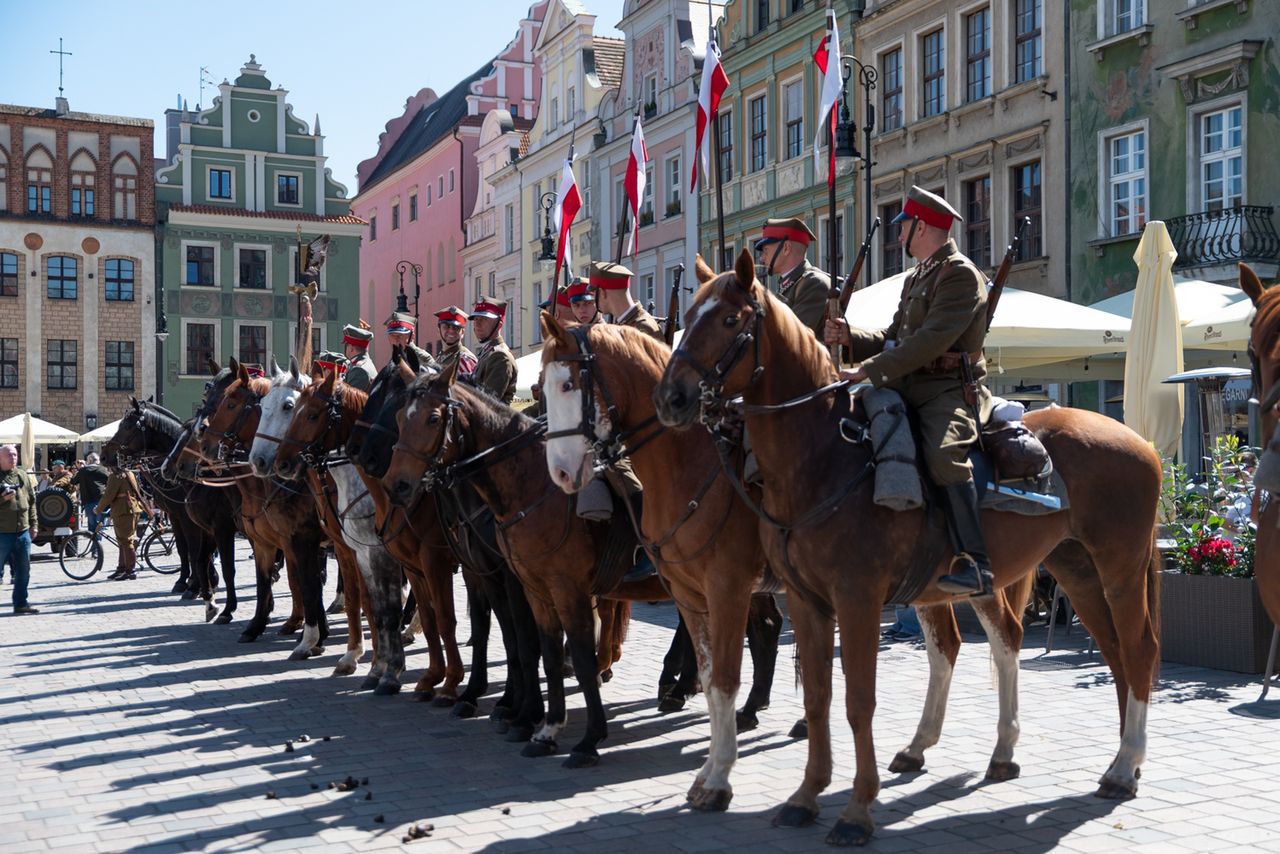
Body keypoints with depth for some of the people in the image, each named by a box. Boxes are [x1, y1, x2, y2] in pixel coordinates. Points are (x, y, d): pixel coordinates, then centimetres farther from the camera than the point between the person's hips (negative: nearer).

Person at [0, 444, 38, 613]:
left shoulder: (23, 475, 11)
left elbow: (32, 501, 16)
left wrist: (33, 524, 13)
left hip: (22, 531, 5)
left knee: (23, 571, 10)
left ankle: (21, 603, 20)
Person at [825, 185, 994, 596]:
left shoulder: (960, 274, -9)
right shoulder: (917, 277, 23)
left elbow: (931, 341, -21)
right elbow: (893, 338, 25)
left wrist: (869, 370, -24)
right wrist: (850, 337, 6)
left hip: (950, 391, -10)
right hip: (910, 389, 10)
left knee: (943, 453, -35)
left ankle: (975, 565, -38)